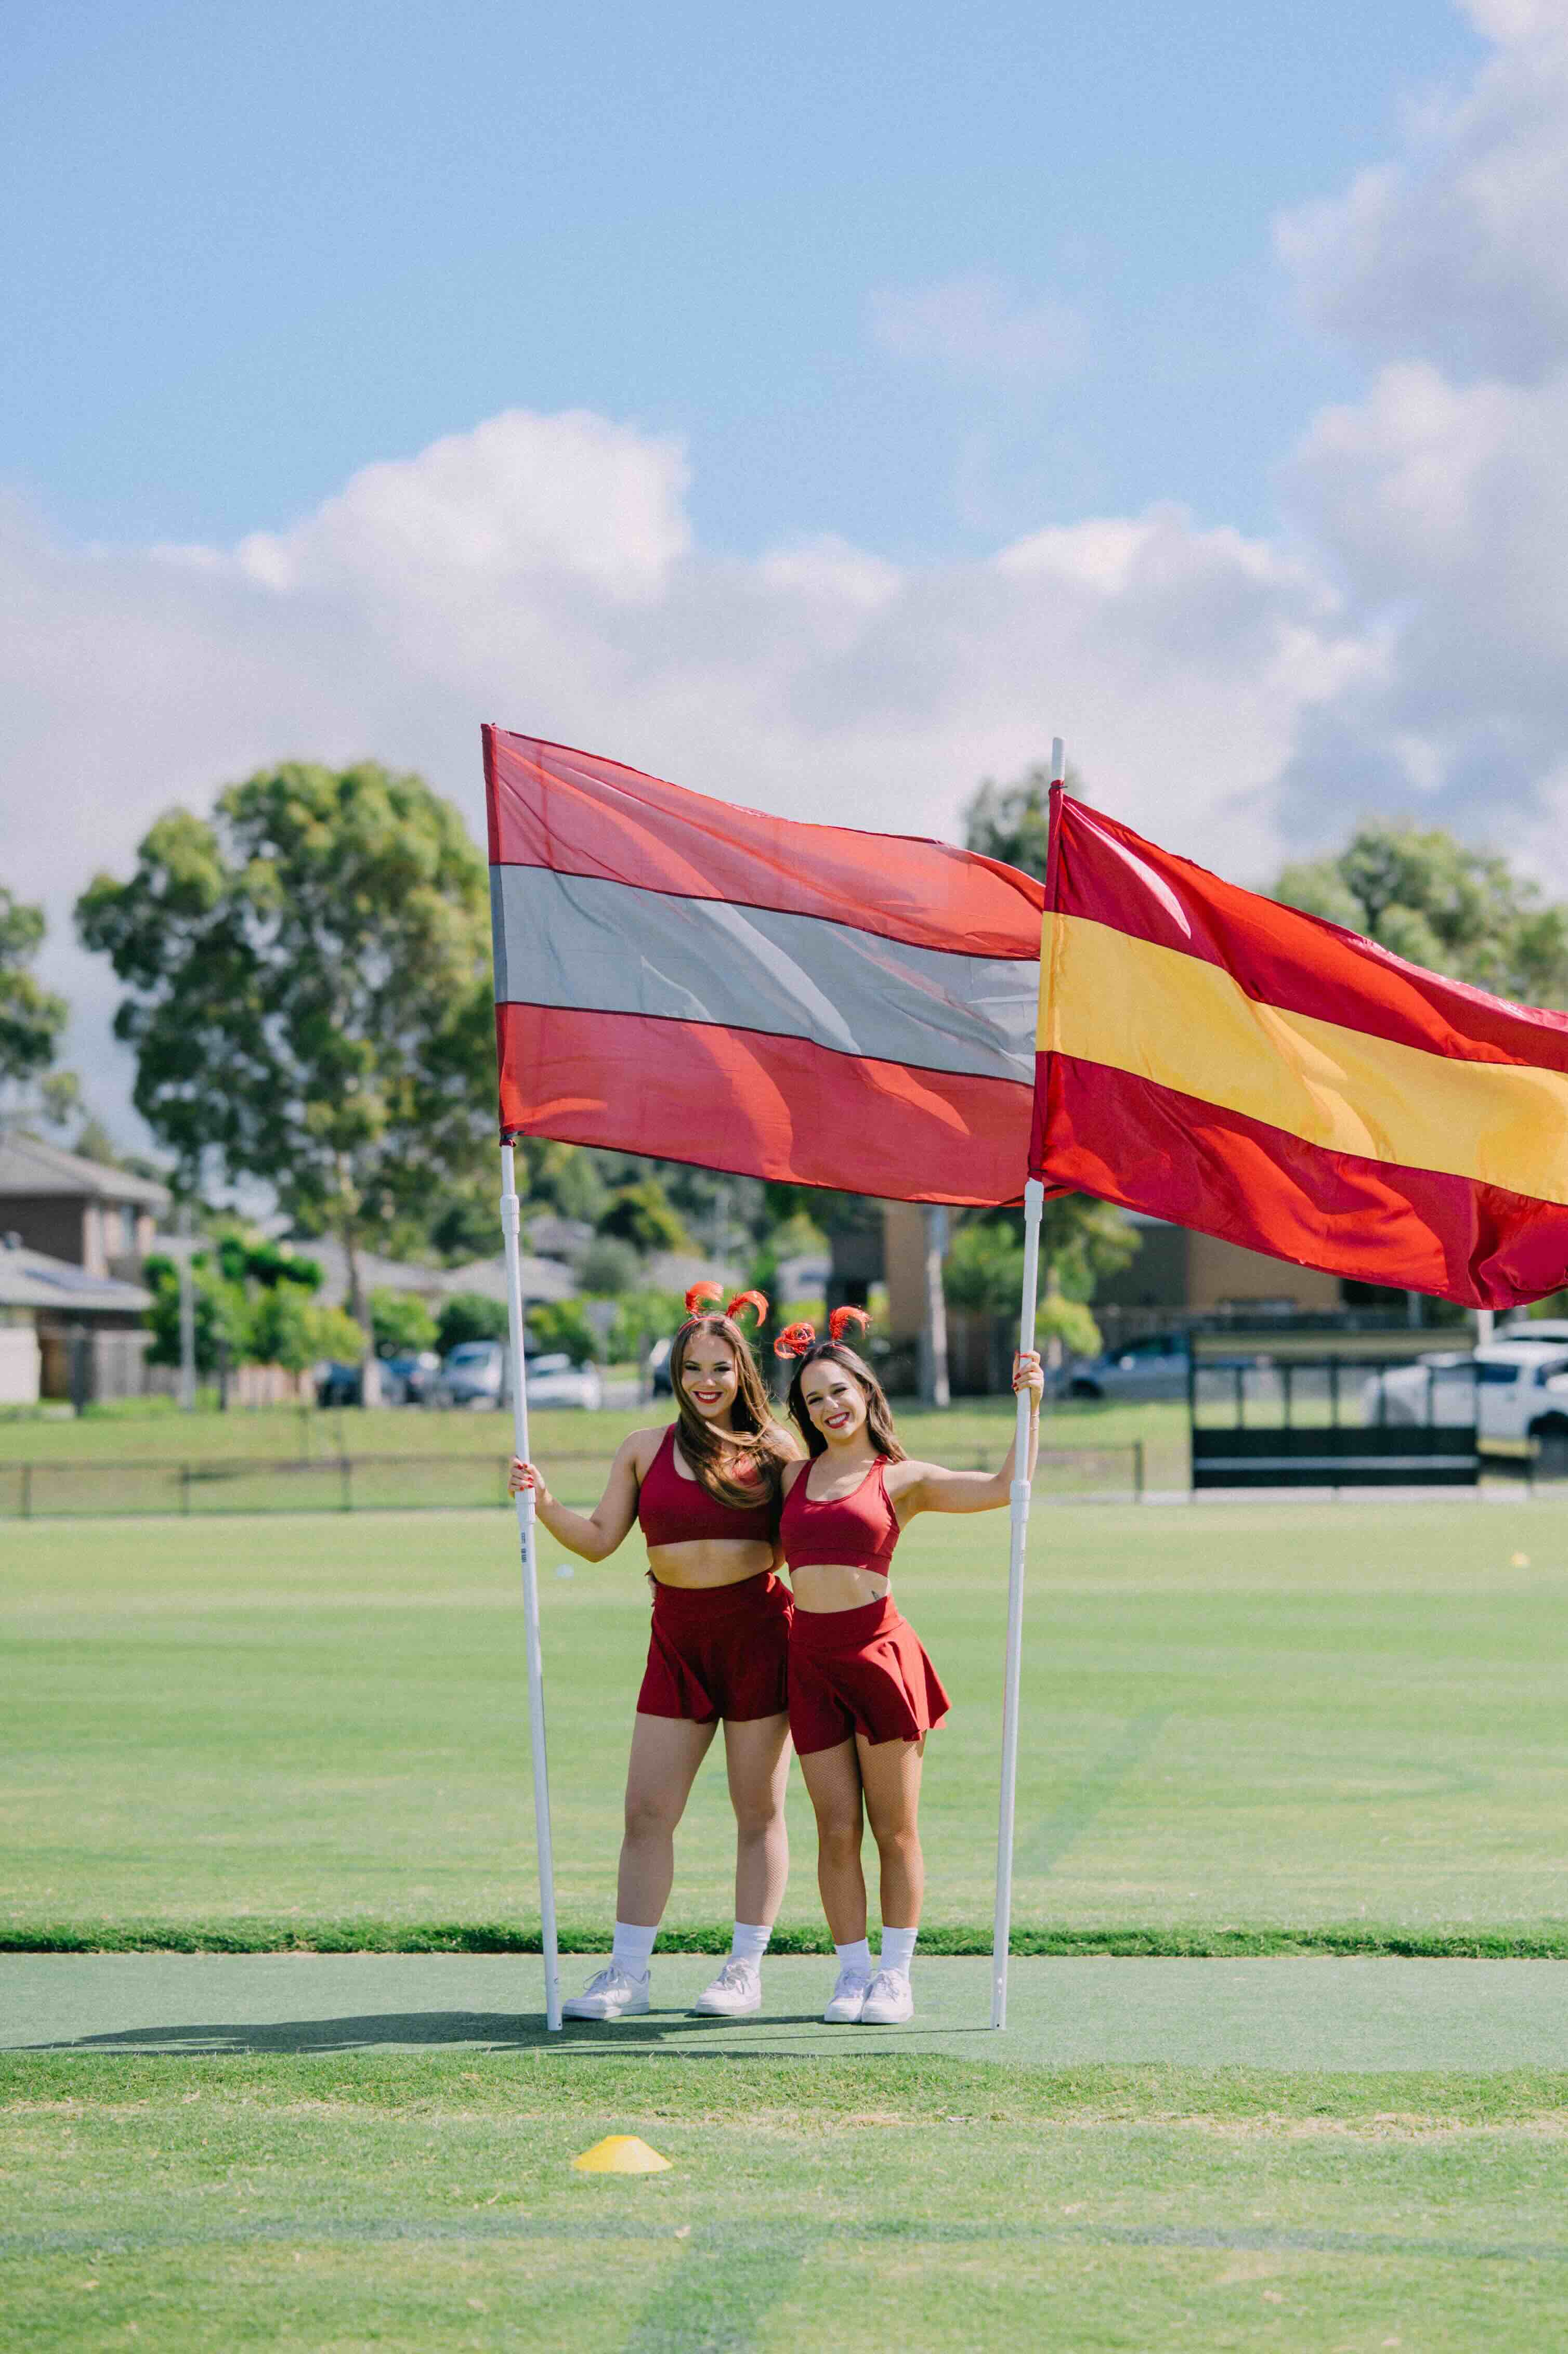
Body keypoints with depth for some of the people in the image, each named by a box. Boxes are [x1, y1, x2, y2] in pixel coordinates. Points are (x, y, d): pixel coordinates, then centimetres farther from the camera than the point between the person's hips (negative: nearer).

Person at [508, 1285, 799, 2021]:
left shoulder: (774, 1450, 2)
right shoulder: (643, 1450, 7)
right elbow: (599, 1539, 4)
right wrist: (544, 1505, -10)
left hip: (758, 1630, -2)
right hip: (678, 1638, 2)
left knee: (759, 1810, 3)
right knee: (646, 1812, 0)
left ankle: (746, 1971, 12)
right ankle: (626, 1974, 6)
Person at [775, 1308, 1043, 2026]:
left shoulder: (901, 1479, 4)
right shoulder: (794, 1476, 14)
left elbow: (1006, 1487, -4)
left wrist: (1030, 1407, -11)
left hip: (879, 1651, -3)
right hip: (811, 1661, 3)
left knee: (894, 1829, 2)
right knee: (836, 1831, 3)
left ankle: (895, 1976, 9)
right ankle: (852, 1973, 11)